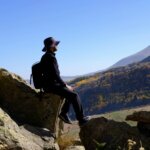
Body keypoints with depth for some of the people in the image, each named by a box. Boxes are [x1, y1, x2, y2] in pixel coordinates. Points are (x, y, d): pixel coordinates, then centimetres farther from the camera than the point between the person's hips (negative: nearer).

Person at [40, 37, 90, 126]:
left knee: (71, 91, 22)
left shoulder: (45, 56, 14)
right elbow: (55, 75, -22)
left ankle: (64, 113, 16)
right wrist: (65, 85, -11)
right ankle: (81, 119, -6)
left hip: (50, 84, 10)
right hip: (52, 86, -10)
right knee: (74, 95, -11)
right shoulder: (51, 57, -18)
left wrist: (64, 84, 17)